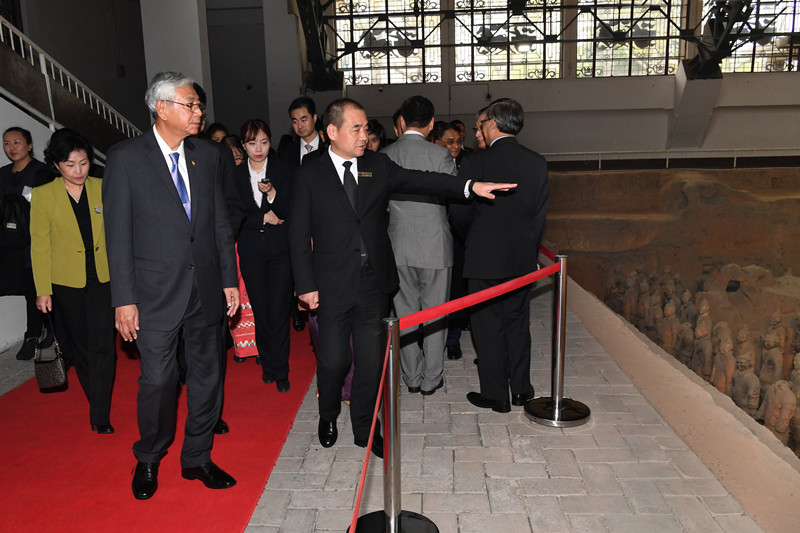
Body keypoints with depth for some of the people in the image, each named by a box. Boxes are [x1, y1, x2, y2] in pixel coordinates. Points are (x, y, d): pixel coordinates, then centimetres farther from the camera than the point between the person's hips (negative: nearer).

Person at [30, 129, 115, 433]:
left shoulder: (102, 188, 0)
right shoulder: (43, 195, -3)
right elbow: (39, 246, -1)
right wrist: (43, 290, -3)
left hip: (102, 278, 0)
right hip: (66, 281, 0)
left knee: (102, 345, -5)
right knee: (79, 345, 13)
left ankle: (100, 416, 3)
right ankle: (96, 398, 35)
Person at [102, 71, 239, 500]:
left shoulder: (209, 155, 6)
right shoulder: (125, 157, -6)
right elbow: (118, 234, -6)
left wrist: (229, 279, 7)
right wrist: (124, 299, -10)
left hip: (206, 288, 4)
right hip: (157, 292, -4)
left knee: (207, 376, 11)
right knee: (158, 380, 2)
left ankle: (197, 457, 31)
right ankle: (148, 459, 30)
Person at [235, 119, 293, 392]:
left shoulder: (282, 170, 2)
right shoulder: (235, 175, 4)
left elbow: (287, 211, -5)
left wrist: (272, 193, -22)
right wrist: (265, 218, -8)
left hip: (279, 249, -1)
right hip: (251, 251, 2)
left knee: (278, 312, -4)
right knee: (260, 311, 7)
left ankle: (280, 370, 7)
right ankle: (267, 363, 23)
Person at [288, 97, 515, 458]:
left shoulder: (378, 166, 7)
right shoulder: (310, 175, -1)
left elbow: (419, 181, -3)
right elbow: (299, 236, -2)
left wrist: (469, 186, -17)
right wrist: (306, 285, -7)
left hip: (374, 282, 3)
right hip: (333, 285, -2)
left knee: (370, 359, 9)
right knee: (334, 359, 4)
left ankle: (364, 428, 29)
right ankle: (328, 417, 34)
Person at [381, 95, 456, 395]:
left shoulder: (384, 156, -2)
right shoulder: (440, 155, -11)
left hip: (398, 247, 3)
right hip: (434, 246, -3)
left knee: (406, 313, 14)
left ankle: (412, 377, 25)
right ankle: (431, 379, 19)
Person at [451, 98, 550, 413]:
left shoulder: (475, 162, -13)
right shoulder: (537, 163, 0)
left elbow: (460, 212, -7)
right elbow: (540, 212, 4)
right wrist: (528, 247, 16)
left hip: (485, 257, -4)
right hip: (523, 258, 4)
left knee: (488, 327, 7)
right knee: (518, 325, 16)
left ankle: (495, 396, 17)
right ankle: (521, 389, 27)